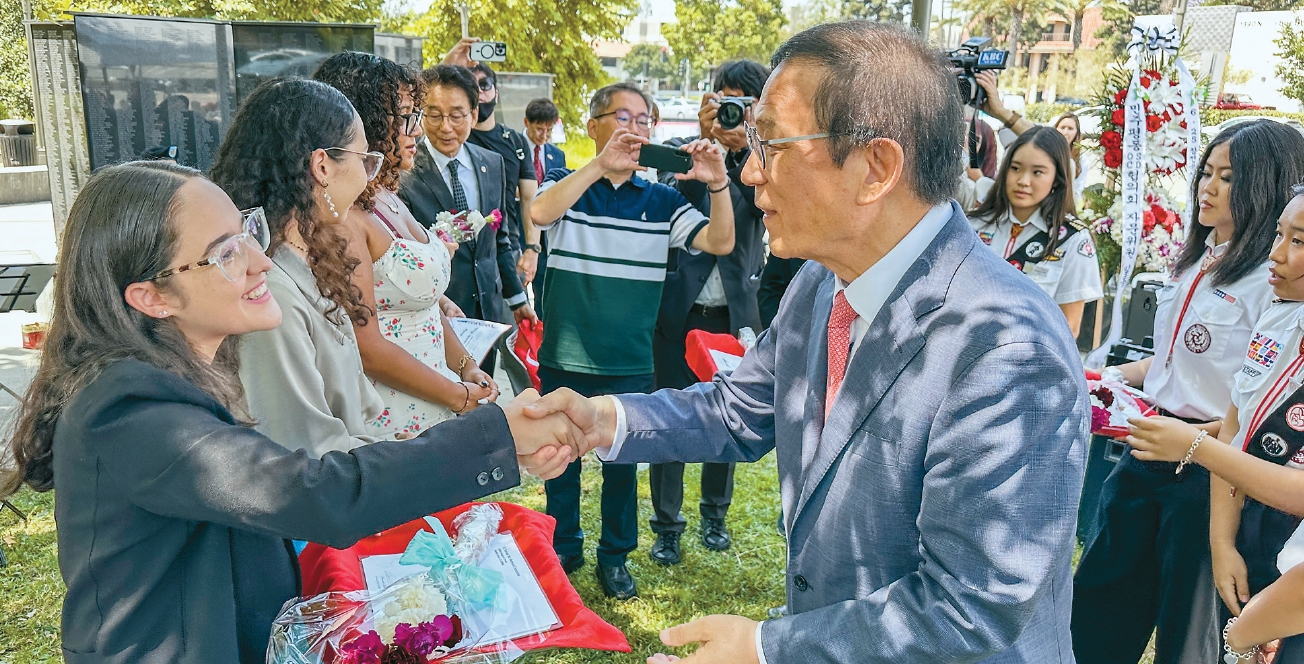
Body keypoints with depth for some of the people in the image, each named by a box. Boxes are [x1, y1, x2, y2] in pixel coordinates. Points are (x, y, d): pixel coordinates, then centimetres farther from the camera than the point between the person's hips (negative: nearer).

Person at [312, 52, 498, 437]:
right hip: (396, 421, -8)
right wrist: (458, 396, -12)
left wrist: (466, 367, 5)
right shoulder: (344, 217, -19)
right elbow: (365, 345, -21)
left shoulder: (386, 199, 10)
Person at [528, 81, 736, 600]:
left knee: (622, 463, 13)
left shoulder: (662, 201, 4)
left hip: (630, 365, 1)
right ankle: (563, 550, 33)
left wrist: (718, 184, -23)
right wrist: (601, 164, -31)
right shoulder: (568, 186, 0)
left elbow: (719, 242, -6)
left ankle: (615, 556, 32)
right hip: (565, 359, -1)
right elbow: (540, 213, -23)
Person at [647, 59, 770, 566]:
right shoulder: (683, 151, 2)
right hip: (679, 309, -1)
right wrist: (705, 140, -27)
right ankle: (666, 524, 19)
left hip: (735, 313, 1)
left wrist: (750, 143, -26)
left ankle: (715, 512, 33)